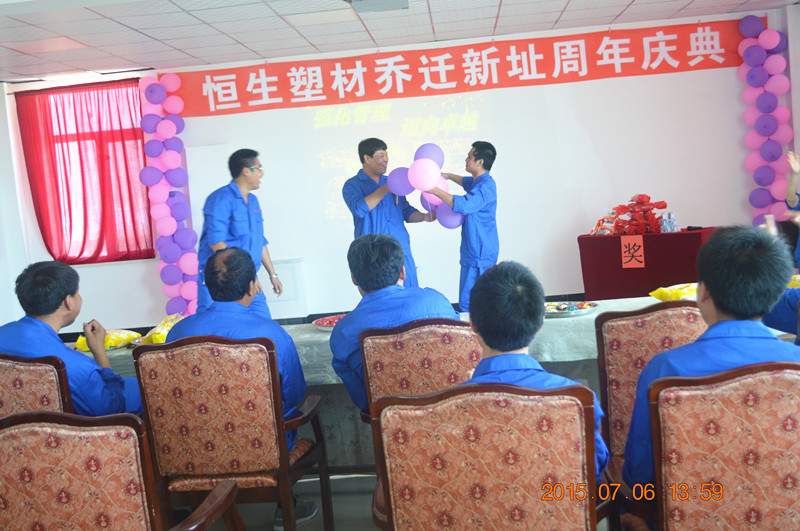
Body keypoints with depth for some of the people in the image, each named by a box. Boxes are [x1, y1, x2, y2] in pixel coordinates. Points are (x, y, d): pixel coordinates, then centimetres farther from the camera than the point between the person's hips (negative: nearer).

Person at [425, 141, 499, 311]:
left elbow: (464, 204, -36)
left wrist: (435, 190, -31)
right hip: (477, 251, 10)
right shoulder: (479, 182, 13)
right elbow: (467, 182, 39)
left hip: (479, 254, -10)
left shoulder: (486, 187, -19)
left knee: (468, 303, -9)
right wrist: (447, 175, 31)